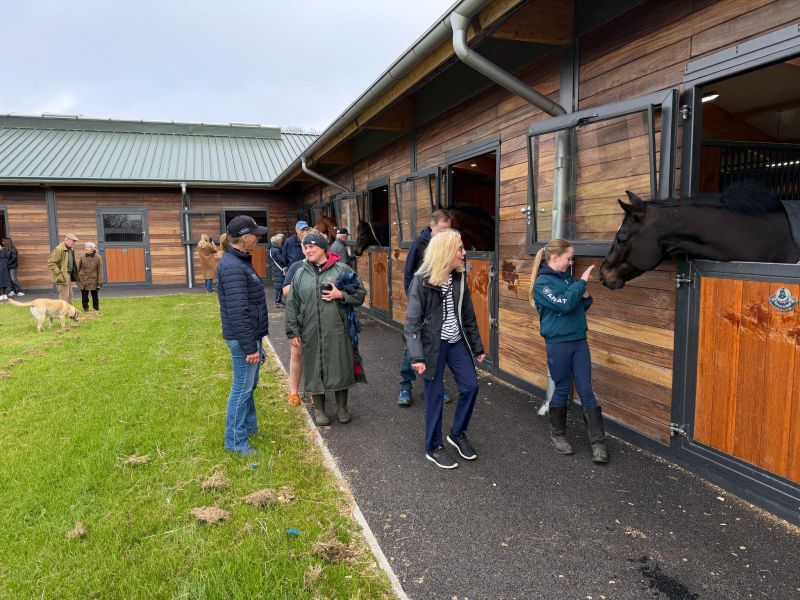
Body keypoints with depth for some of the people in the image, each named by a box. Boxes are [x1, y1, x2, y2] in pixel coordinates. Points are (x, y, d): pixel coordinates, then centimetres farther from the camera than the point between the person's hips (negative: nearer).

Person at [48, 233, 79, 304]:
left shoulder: (70, 250, 13)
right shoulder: (59, 249, -15)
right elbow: (51, 263, -18)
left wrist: (75, 275, 15)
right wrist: (59, 274, -21)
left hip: (69, 275, 9)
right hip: (63, 277, -9)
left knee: (69, 297, 14)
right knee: (64, 298, -7)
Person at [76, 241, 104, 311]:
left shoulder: (97, 257, -6)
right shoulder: (82, 257, -1)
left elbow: (100, 270, -4)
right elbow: (78, 269, 8)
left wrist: (100, 282, -7)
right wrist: (77, 279, 7)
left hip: (93, 280, -1)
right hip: (83, 280, 2)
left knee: (94, 295, 8)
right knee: (84, 296, 6)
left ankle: (96, 308, 22)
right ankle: (85, 309, 18)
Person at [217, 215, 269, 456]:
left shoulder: (240, 261, 11)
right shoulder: (233, 267, -21)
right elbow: (238, 311, -24)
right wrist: (250, 346, -22)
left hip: (251, 334, 10)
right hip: (243, 337, -10)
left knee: (249, 384, 21)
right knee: (242, 387, 1)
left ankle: (249, 425, 38)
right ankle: (235, 440, 14)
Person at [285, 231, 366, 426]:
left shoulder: (341, 269, 0)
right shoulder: (301, 273, 6)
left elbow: (361, 293, 5)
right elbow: (292, 305, 9)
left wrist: (341, 295, -12)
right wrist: (293, 331, 5)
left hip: (337, 331, -2)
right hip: (311, 333, 2)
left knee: (340, 368, 6)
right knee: (315, 369, 9)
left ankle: (342, 408, 26)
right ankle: (319, 409, 27)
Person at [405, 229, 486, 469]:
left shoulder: (459, 278, 3)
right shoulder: (422, 281, -15)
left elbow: (468, 315, 10)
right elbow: (412, 322, -15)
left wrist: (477, 347, 13)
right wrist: (416, 356, -23)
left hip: (457, 342, 6)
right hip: (433, 344, -6)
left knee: (471, 386, 5)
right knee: (435, 394, 3)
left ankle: (458, 434, 28)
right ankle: (433, 447, 21)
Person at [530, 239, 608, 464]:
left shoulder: (567, 278, 9)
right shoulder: (542, 283, -11)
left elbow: (580, 307, 16)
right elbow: (564, 304, -24)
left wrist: (586, 296, -4)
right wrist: (582, 282, -17)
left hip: (579, 341, 6)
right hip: (558, 343, -6)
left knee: (586, 391, 5)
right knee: (562, 390, 7)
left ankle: (598, 441, 10)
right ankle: (557, 434, 27)